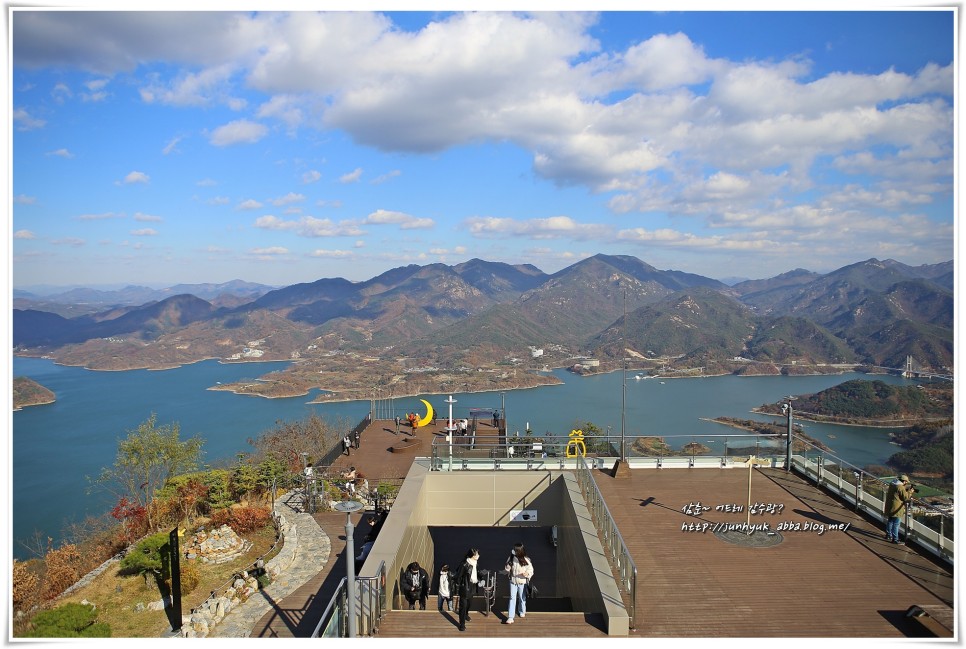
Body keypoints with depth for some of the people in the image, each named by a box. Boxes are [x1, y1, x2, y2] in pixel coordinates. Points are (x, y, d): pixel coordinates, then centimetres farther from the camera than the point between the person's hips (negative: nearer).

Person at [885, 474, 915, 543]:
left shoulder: (892, 484, 7)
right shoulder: (901, 488, -21)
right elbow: (906, 498, -15)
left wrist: (906, 490, 11)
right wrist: (910, 491, -1)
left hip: (889, 507, 9)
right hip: (896, 508, -9)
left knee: (890, 521, 23)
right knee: (896, 524, -3)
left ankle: (888, 535, 36)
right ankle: (895, 539, 1)